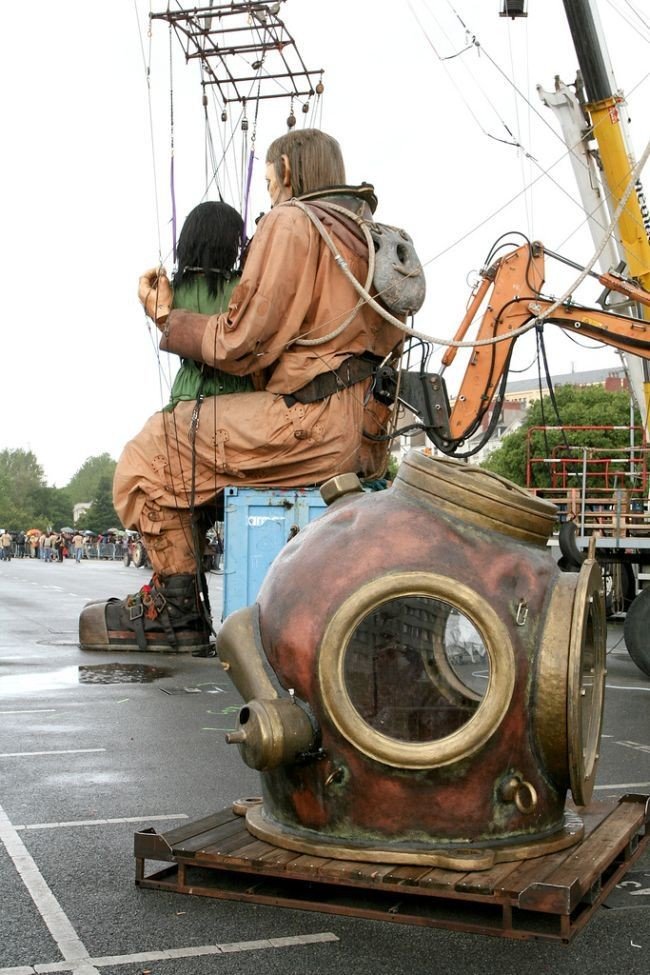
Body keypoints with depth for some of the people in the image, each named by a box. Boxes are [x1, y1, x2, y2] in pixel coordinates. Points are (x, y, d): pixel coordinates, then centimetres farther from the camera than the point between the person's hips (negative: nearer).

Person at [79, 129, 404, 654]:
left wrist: (169, 321, 5)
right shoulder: (367, 235, 23)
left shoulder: (290, 221, -4)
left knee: (151, 452, -4)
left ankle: (175, 608, 4)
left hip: (313, 423, -10)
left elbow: (244, 344, -10)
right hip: (367, 431, 10)